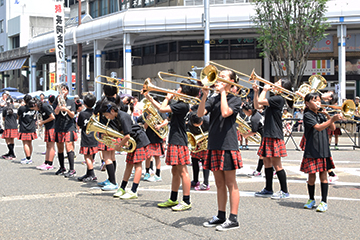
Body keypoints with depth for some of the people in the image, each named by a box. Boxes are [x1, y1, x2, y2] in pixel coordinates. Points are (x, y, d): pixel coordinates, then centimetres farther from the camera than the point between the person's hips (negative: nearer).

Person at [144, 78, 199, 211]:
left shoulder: (183, 105, -17)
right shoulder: (179, 104, 12)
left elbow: (162, 109, -19)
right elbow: (161, 108, 22)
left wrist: (168, 98, -3)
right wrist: (149, 98, 22)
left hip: (179, 142, -10)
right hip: (174, 141, 10)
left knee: (182, 171, -5)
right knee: (175, 172, 15)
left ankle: (186, 202, -1)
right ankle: (173, 200, 24)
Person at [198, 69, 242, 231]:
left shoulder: (235, 100, 0)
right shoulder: (213, 100, 12)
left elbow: (225, 112, -20)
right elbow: (200, 114, -3)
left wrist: (223, 92, -11)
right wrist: (204, 96, -15)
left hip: (228, 145, -5)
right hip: (214, 145, 5)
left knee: (230, 184, -2)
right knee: (219, 183, 12)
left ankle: (233, 219, 2)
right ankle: (221, 216, 20)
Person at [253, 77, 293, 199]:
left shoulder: (279, 99, -14)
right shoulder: (273, 98, 15)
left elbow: (260, 101, -21)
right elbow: (257, 106, 16)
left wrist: (265, 90, -7)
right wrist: (256, 92, 8)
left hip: (275, 136, -10)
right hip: (268, 135, 10)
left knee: (276, 164, -4)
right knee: (267, 163, 14)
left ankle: (284, 191, 5)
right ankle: (268, 190, 23)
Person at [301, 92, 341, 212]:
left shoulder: (321, 115, 12)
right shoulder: (307, 115, -7)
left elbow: (332, 128, 7)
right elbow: (318, 127, -22)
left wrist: (328, 117, -6)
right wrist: (332, 119, -32)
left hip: (324, 150, 4)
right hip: (311, 151, -4)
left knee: (323, 175, 4)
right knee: (311, 175, 4)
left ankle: (324, 202, 8)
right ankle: (311, 200, 21)